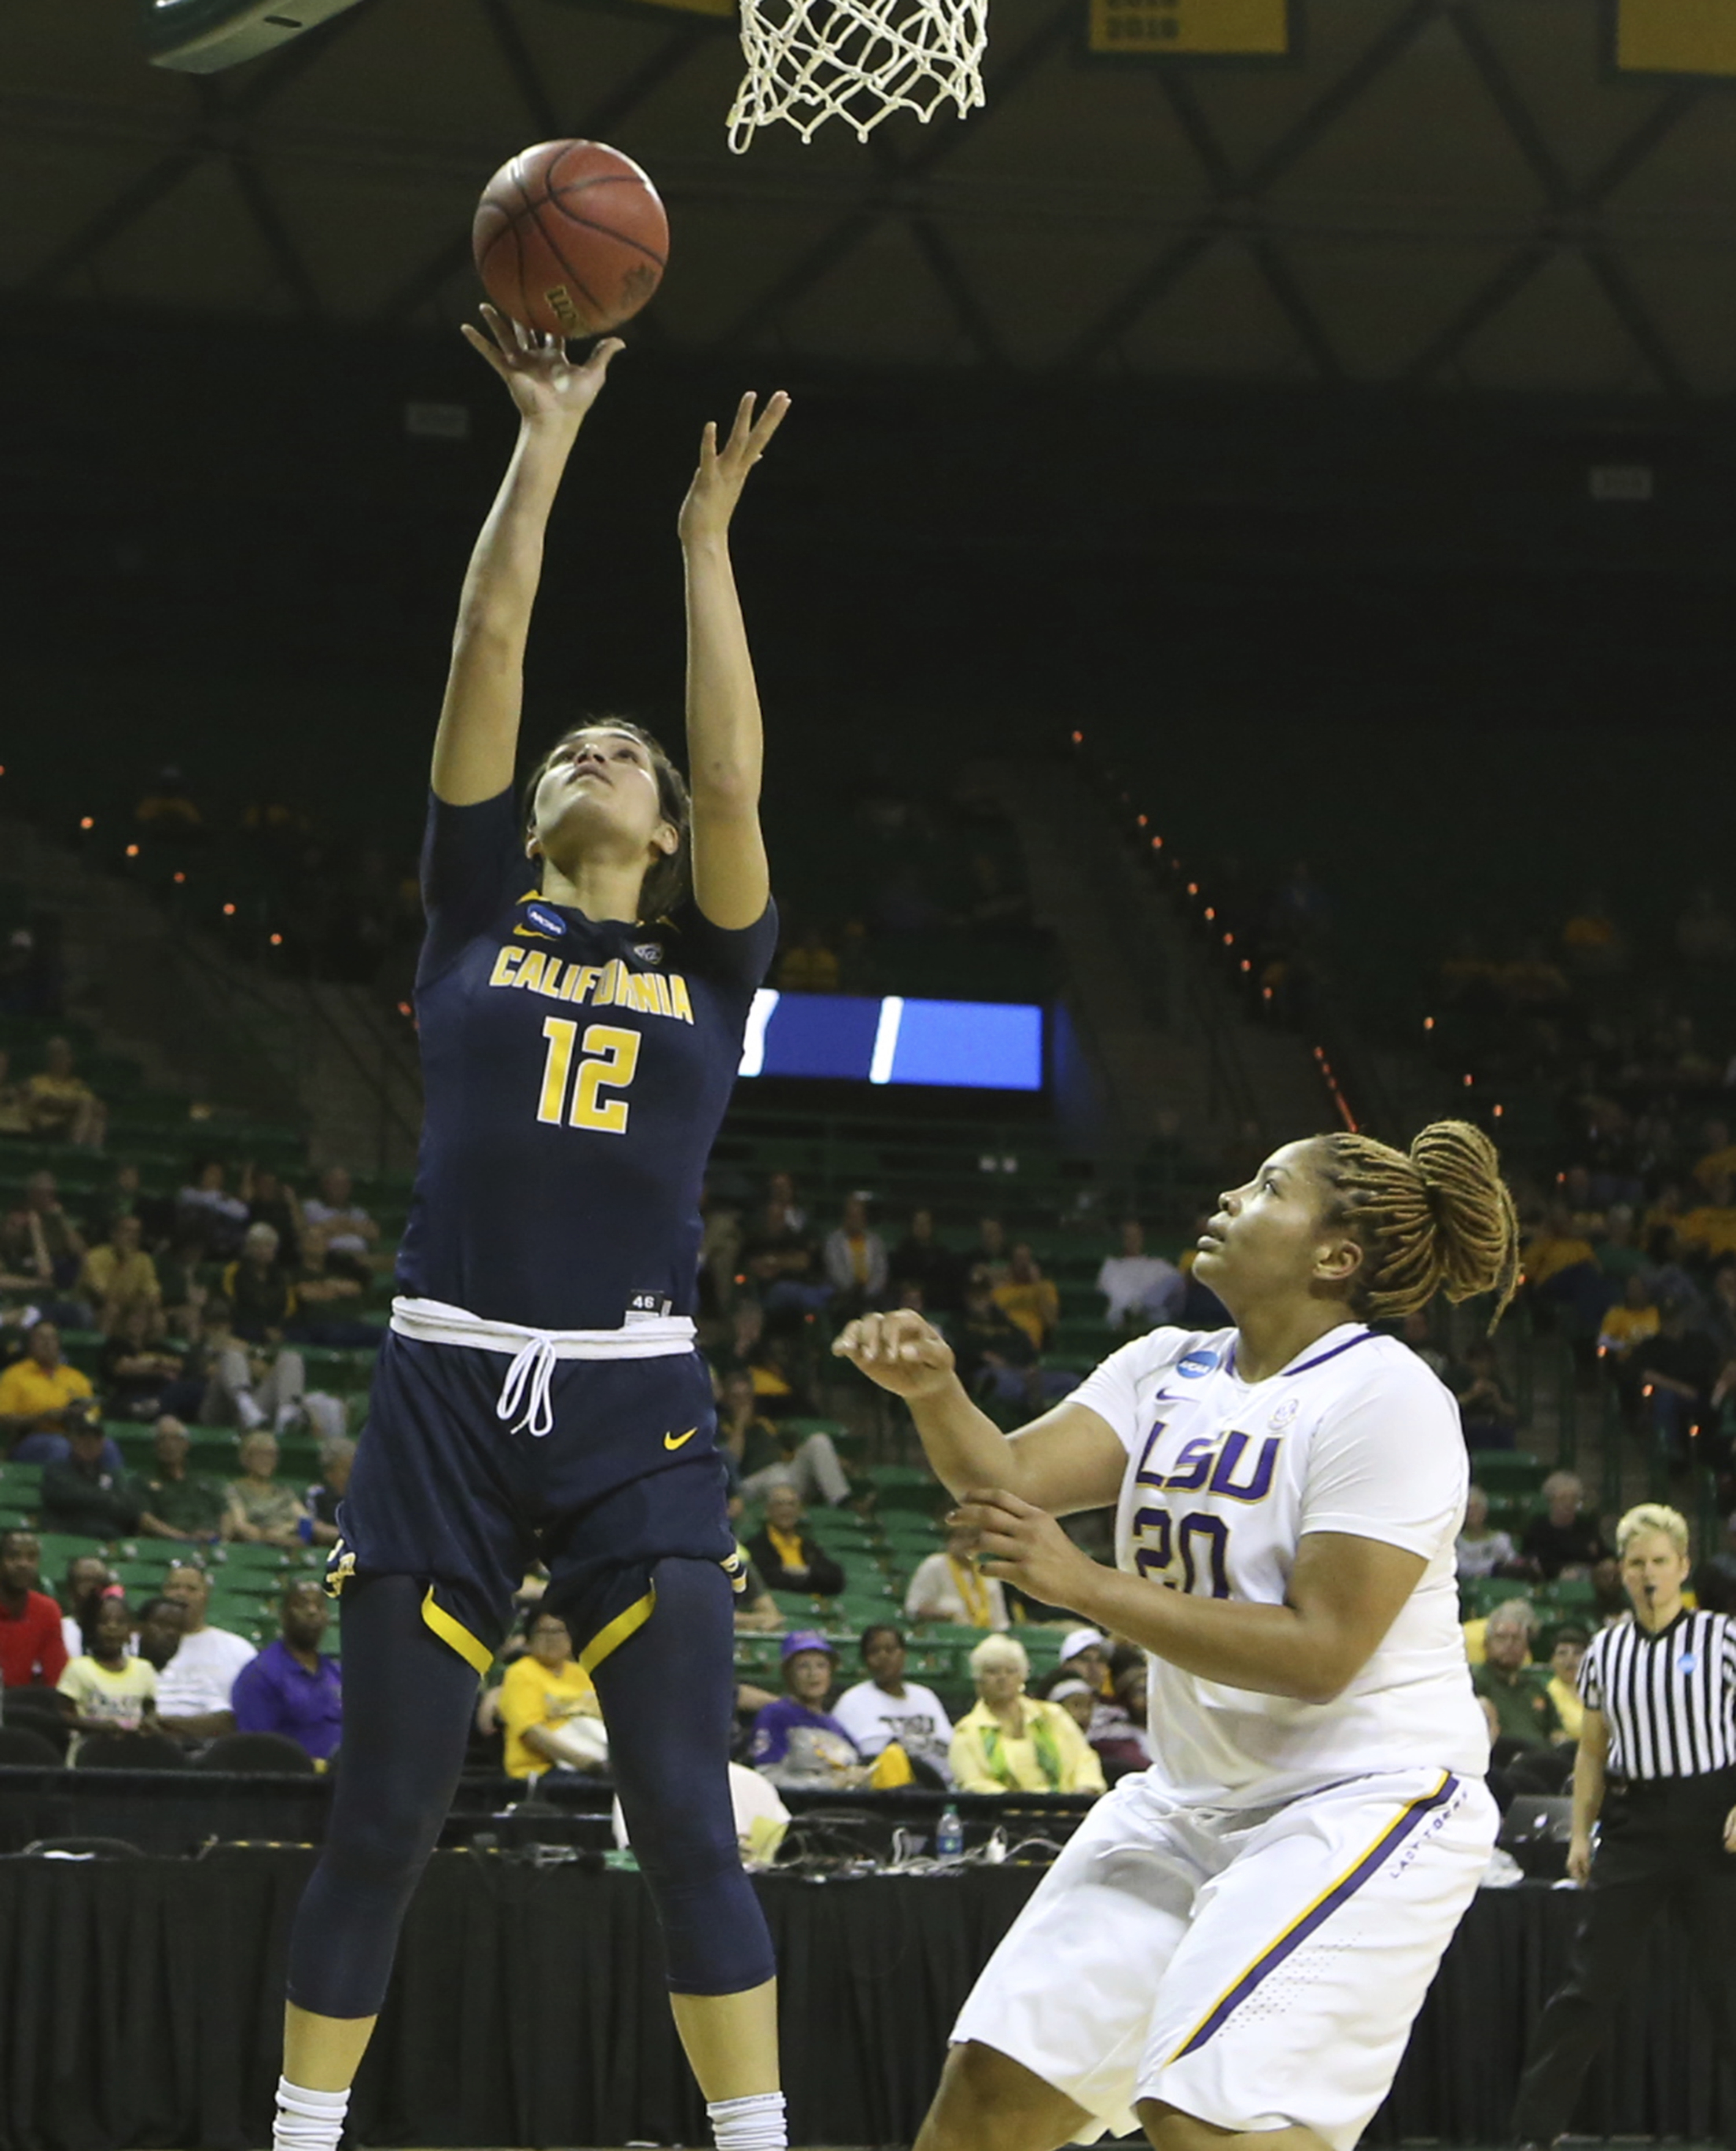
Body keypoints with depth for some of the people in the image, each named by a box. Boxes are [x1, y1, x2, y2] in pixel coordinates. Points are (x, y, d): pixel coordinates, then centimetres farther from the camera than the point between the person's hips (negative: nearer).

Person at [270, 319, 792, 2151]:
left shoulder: (709, 959, 12)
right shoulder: (480, 916, 12)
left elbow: (735, 782, -5)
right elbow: (485, 659, 5)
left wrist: (704, 538, -3)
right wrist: (544, 444, 3)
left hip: (636, 1412, 0)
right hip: (448, 1389, 0)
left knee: (686, 1822, -5)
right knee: (380, 1819, 2)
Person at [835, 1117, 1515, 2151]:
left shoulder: (1386, 1398, -16)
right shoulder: (1169, 1370, 8)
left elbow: (1318, 1653, -22)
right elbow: (1012, 1477, -5)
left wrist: (1083, 1584, -24)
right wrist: (934, 1396, -27)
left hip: (1362, 1800, -8)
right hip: (1192, 1797, 8)